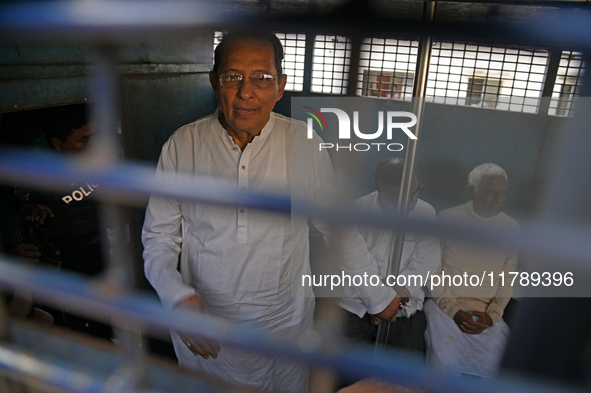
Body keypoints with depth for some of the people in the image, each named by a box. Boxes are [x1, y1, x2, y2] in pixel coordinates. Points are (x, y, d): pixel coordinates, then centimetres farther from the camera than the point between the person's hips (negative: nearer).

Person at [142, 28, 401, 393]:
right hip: (203, 329, 1)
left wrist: (380, 296, 4)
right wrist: (178, 296, -20)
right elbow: (158, 236, -3)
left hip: (284, 324, 0)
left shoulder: (305, 145, -12)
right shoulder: (182, 145, -10)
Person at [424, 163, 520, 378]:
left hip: (487, 314, 3)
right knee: (446, 361, -23)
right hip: (444, 304, -3)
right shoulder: (447, 219, -4)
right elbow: (434, 270, -3)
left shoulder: (511, 228, 5)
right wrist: (454, 311, -11)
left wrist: (492, 316, -5)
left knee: (493, 360, -18)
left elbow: (507, 281, 8)